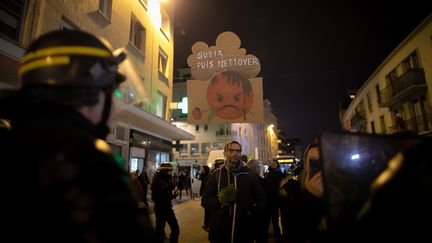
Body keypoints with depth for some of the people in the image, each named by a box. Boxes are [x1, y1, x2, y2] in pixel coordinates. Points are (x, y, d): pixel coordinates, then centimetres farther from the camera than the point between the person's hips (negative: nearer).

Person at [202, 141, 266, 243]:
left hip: (244, 231, 1)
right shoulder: (216, 174, -1)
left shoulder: (249, 174, 2)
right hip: (219, 231, 0)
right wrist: (220, 200, -17)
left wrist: (253, 208, -6)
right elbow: (205, 200, 0)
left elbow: (262, 200, 11)